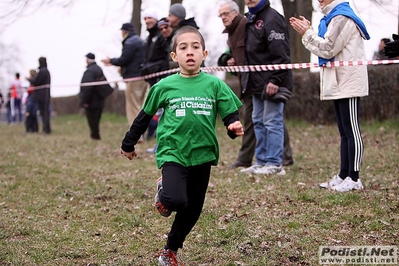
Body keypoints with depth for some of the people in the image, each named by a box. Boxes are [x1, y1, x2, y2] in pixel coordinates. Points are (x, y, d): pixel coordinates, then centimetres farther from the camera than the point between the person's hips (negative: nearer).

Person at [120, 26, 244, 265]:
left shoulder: (215, 85, -1)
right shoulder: (164, 86, -2)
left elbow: (231, 115, 0)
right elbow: (145, 116, 9)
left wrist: (235, 127, -23)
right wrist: (128, 144, 17)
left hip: (202, 155, 3)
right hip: (172, 153, -2)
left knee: (193, 210, 12)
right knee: (176, 200, -26)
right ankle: (164, 191, 10)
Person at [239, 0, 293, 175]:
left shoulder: (272, 19, -13)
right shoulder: (250, 19, 16)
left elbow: (280, 53, -19)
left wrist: (275, 80, -23)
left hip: (272, 83, -10)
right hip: (257, 82, 10)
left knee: (272, 122, -6)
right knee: (258, 121, 12)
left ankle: (274, 164, -2)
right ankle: (262, 162, 19)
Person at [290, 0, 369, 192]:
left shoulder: (342, 18, -14)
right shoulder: (333, 17, 18)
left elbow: (328, 49, -17)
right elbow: (327, 48, 16)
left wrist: (307, 33, -6)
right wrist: (307, 31, 8)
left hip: (348, 83, -11)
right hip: (339, 83, 11)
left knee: (351, 131, -7)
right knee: (344, 132, 12)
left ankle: (354, 179, -5)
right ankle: (343, 176, 17)